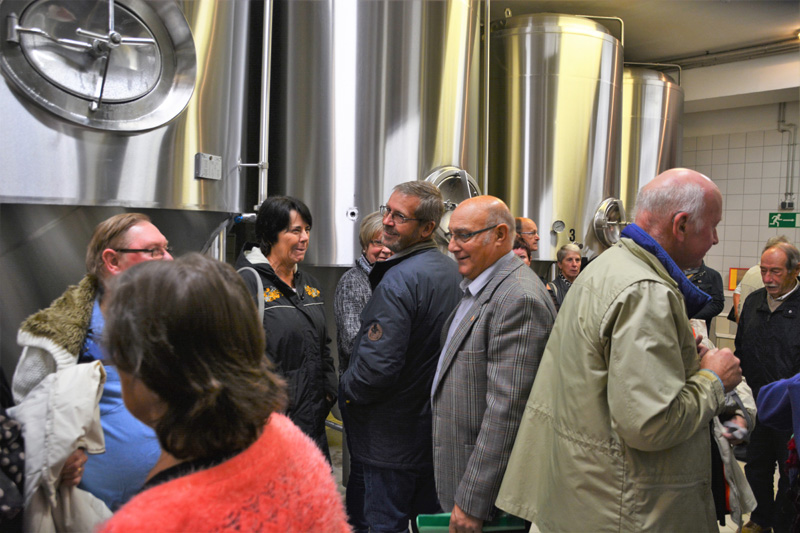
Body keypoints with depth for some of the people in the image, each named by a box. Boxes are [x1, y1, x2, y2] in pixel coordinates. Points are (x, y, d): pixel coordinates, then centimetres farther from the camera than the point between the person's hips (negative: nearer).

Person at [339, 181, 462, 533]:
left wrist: (347, 392, -8)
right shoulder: (452, 270, 4)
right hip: (438, 424, 9)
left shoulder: (399, 280, -23)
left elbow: (377, 366, -28)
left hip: (394, 435, -8)